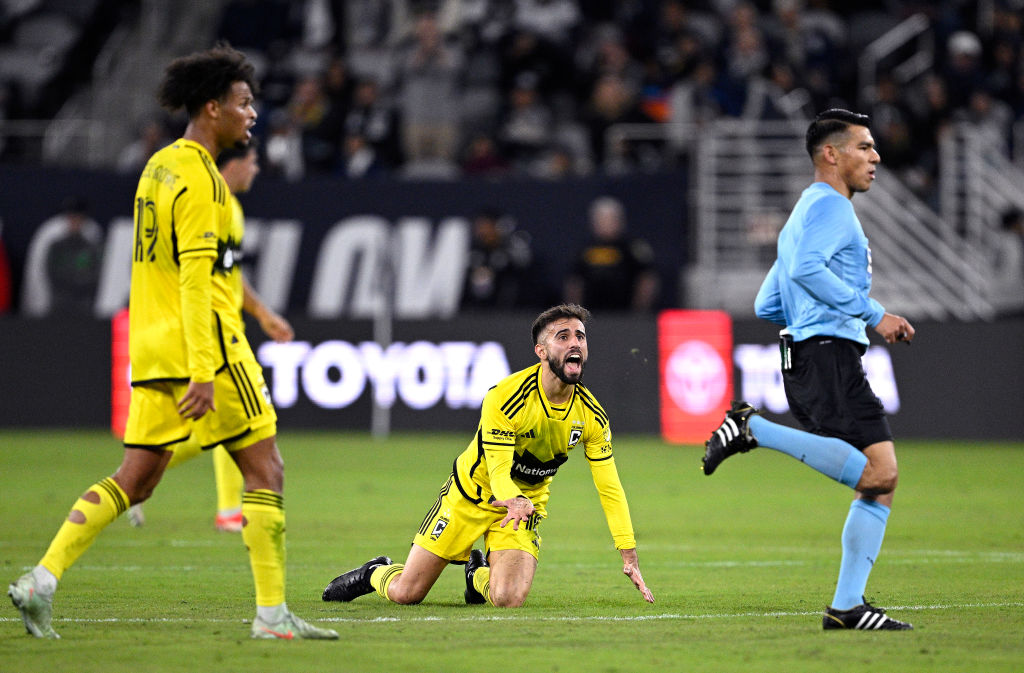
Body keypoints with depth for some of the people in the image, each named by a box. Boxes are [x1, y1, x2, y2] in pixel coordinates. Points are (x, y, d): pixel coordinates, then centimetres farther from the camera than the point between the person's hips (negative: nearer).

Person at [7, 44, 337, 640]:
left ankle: (42, 579, -2)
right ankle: (273, 613, -1)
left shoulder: (160, 166, 16)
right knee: (265, 471, 0)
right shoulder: (197, 176, -13)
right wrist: (203, 372, -23)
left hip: (153, 346, 9)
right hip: (204, 345, -9)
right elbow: (195, 278, -20)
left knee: (135, 480, 8)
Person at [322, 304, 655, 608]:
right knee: (405, 593, -3)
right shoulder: (505, 397, -26)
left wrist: (629, 555, -14)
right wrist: (514, 501, -51)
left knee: (509, 598, -23)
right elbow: (499, 470, -27)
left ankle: (479, 574, 15)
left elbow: (610, 487, -8)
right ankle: (375, 573, 36)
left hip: (527, 503, 3)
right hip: (471, 492, -3)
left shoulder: (591, 416, -14)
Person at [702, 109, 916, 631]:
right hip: (826, 357, -10)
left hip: (817, 363, 10)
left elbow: (767, 305, 28)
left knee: (881, 481, 4)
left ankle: (846, 607, -1)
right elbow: (806, 269, -22)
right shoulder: (828, 205, -3)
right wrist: (872, 314, -18)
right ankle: (752, 428, -17)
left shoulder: (809, 213, 29)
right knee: (878, 472, -22)